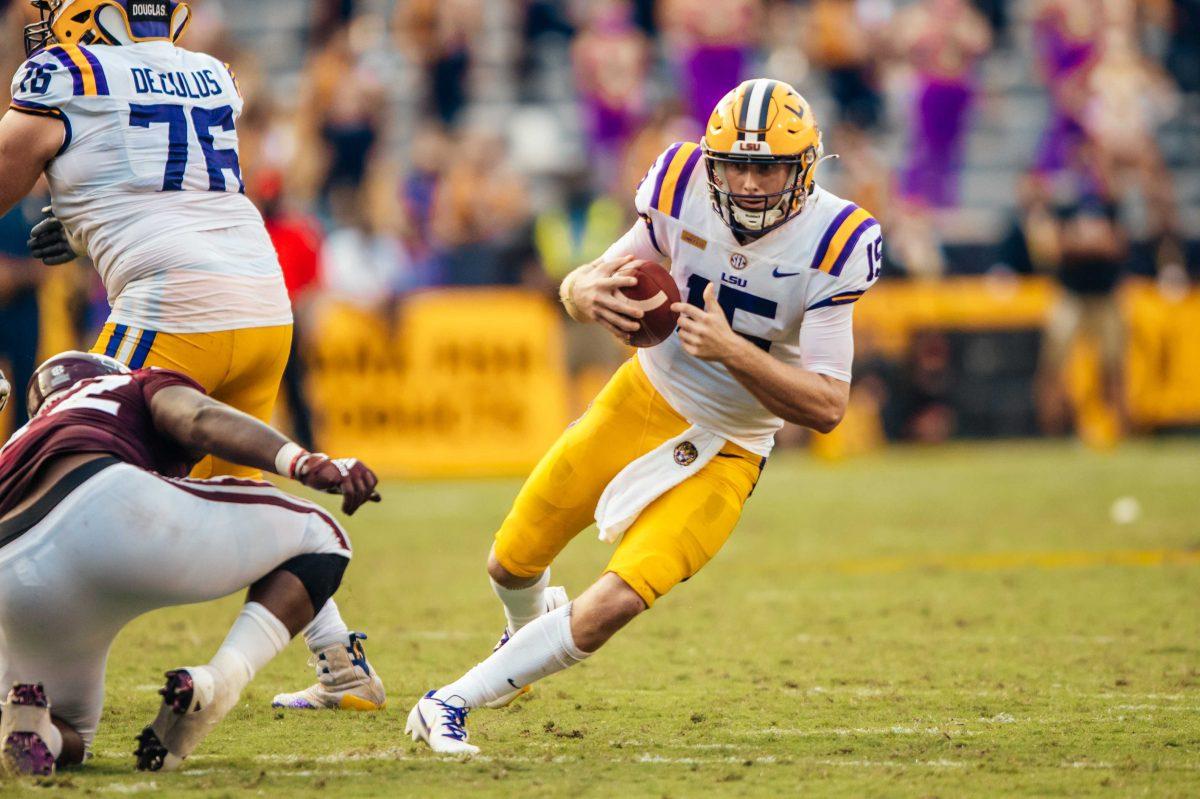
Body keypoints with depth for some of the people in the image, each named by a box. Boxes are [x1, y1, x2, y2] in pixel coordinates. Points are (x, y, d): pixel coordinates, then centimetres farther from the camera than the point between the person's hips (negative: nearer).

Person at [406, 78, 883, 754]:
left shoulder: (832, 244, -24)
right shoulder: (685, 186, -15)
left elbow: (827, 408, -24)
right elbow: (597, 279, -3)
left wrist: (731, 350, -39)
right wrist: (585, 292, -29)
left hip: (723, 452, -4)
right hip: (643, 399, 4)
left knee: (615, 604, -21)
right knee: (513, 564, 15)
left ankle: (453, 704, -5)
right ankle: (531, 624, 52)